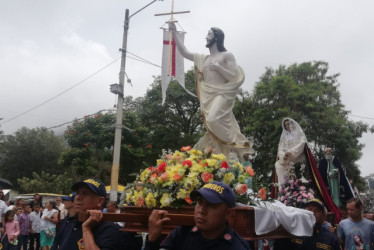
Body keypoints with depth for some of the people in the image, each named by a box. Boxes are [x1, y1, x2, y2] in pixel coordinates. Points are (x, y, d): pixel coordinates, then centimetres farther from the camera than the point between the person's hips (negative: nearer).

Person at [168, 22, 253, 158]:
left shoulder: (227, 55, 3)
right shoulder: (204, 59, 19)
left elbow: (234, 77, -4)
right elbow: (184, 53, 16)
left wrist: (218, 68, -16)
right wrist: (174, 33, 14)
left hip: (221, 95, -6)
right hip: (208, 97, 7)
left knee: (212, 120, -28)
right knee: (210, 123, 2)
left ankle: (236, 145, -11)